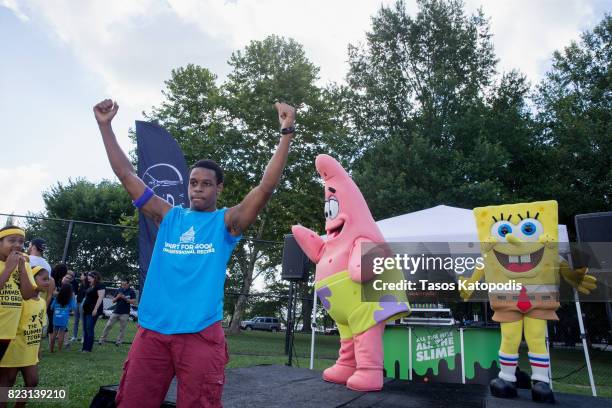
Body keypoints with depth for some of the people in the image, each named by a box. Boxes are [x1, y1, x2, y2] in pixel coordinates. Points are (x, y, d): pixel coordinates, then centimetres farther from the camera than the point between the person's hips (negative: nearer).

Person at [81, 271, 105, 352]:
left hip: (93, 311, -9)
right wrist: (84, 308, 18)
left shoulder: (99, 286, -10)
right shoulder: (90, 286, 19)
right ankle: (84, 347, 15)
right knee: (85, 329, 10)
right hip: (86, 310, 9)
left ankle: (88, 348, -5)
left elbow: (100, 297, -18)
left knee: (89, 329, -9)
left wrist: (95, 309, -23)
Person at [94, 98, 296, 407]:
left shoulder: (226, 222, 3)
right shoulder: (168, 216, 12)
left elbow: (266, 186, -9)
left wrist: (286, 133, -15)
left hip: (201, 334, -3)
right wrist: (105, 126, 9)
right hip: (151, 331, 3)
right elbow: (127, 175, 11)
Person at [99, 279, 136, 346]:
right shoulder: (119, 290, 8)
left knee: (122, 328, 1)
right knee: (108, 325, 1)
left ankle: (119, 342, 10)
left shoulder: (131, 291, -2)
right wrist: (117, 297, -9)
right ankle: (102, 340, 10)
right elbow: (113, 301, 11)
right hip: (116, 312, 4)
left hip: (125, 313, -3)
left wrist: (125, 298, -17)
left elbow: (133, 302, -9)